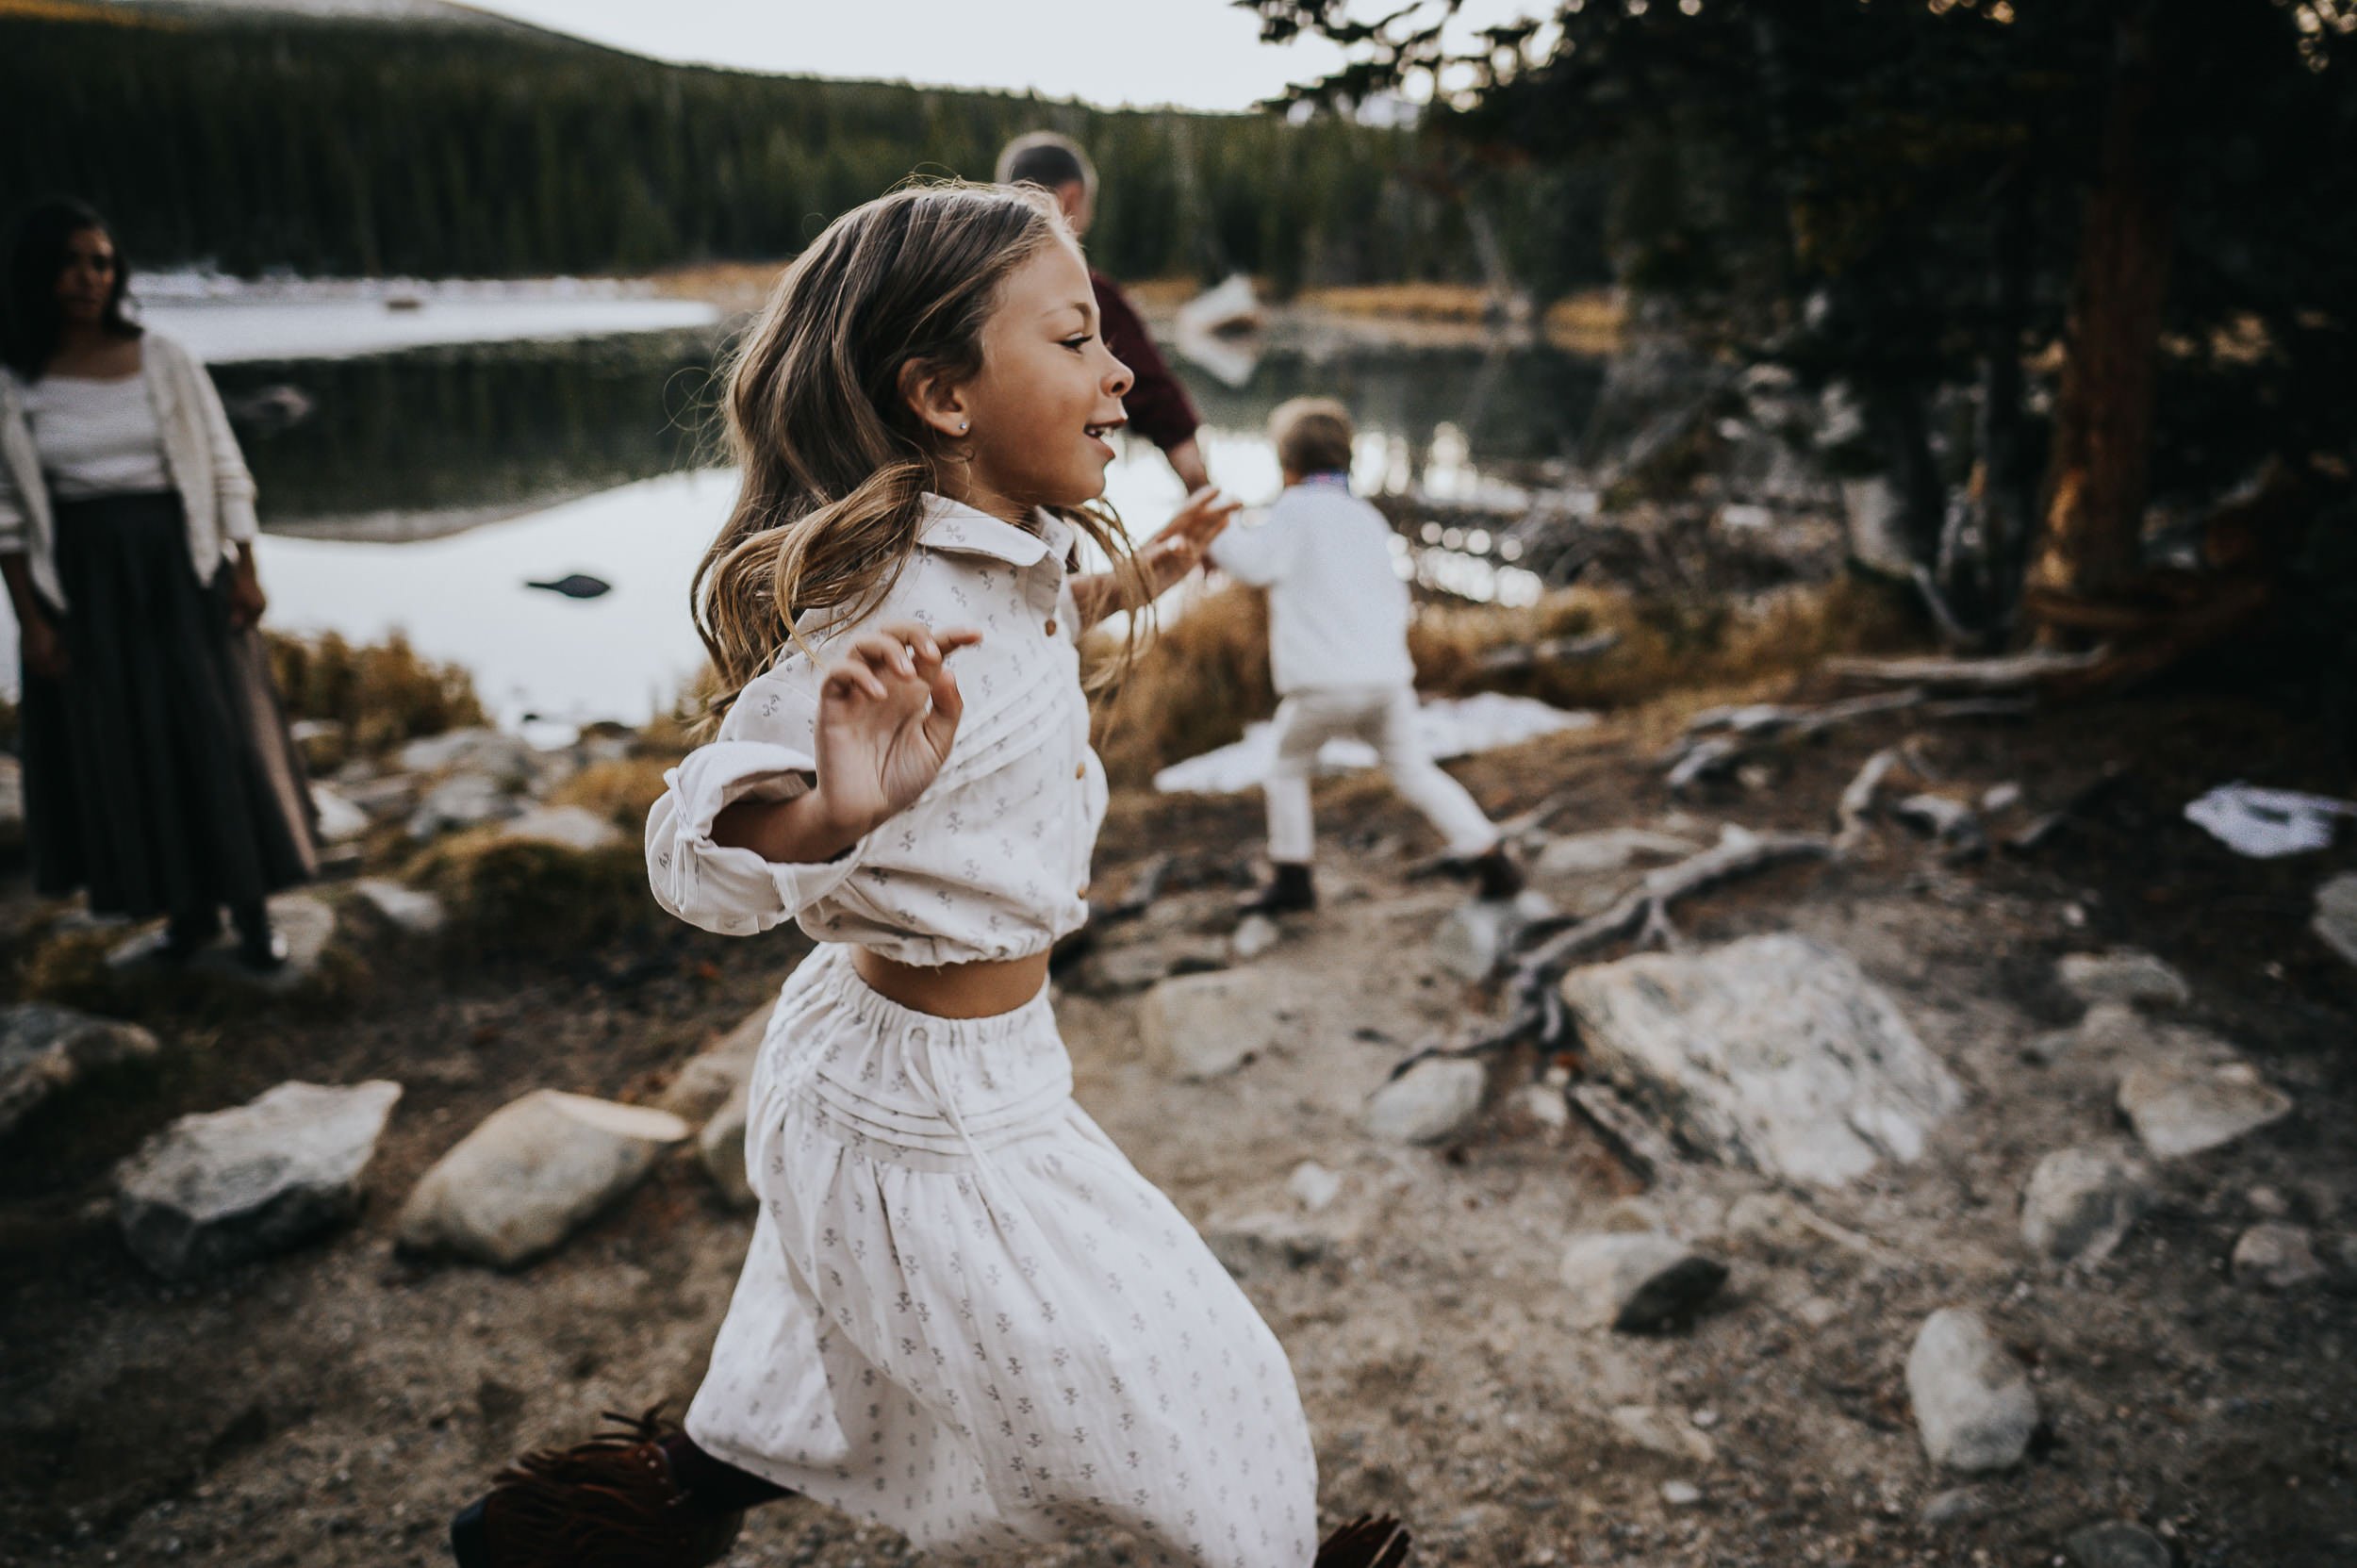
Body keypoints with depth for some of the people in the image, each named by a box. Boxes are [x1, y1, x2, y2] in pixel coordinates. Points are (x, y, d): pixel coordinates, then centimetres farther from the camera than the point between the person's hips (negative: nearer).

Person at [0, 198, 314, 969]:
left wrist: (245, 572, -5)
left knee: (218, 738, 1)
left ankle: (251, 912, 12)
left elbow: (225, 470, 1)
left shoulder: (165, 362, -1)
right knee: (119, 752, 7)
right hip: (84, 587, 1)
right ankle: (186, 908, 23)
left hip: (180, 571, -1)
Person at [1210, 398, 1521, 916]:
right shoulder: (1368, 518, 18)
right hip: (1387, 674, 5)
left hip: (1324, 683, -5)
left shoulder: (1295, 509, 0)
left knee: (1288, 771, 15)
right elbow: (1395, 598, 19)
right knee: (1414, 771, 14)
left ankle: (1291, 876, 14)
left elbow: (1253, 562, -10)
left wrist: (1210, 530, 5)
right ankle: (1490, 857, 8)